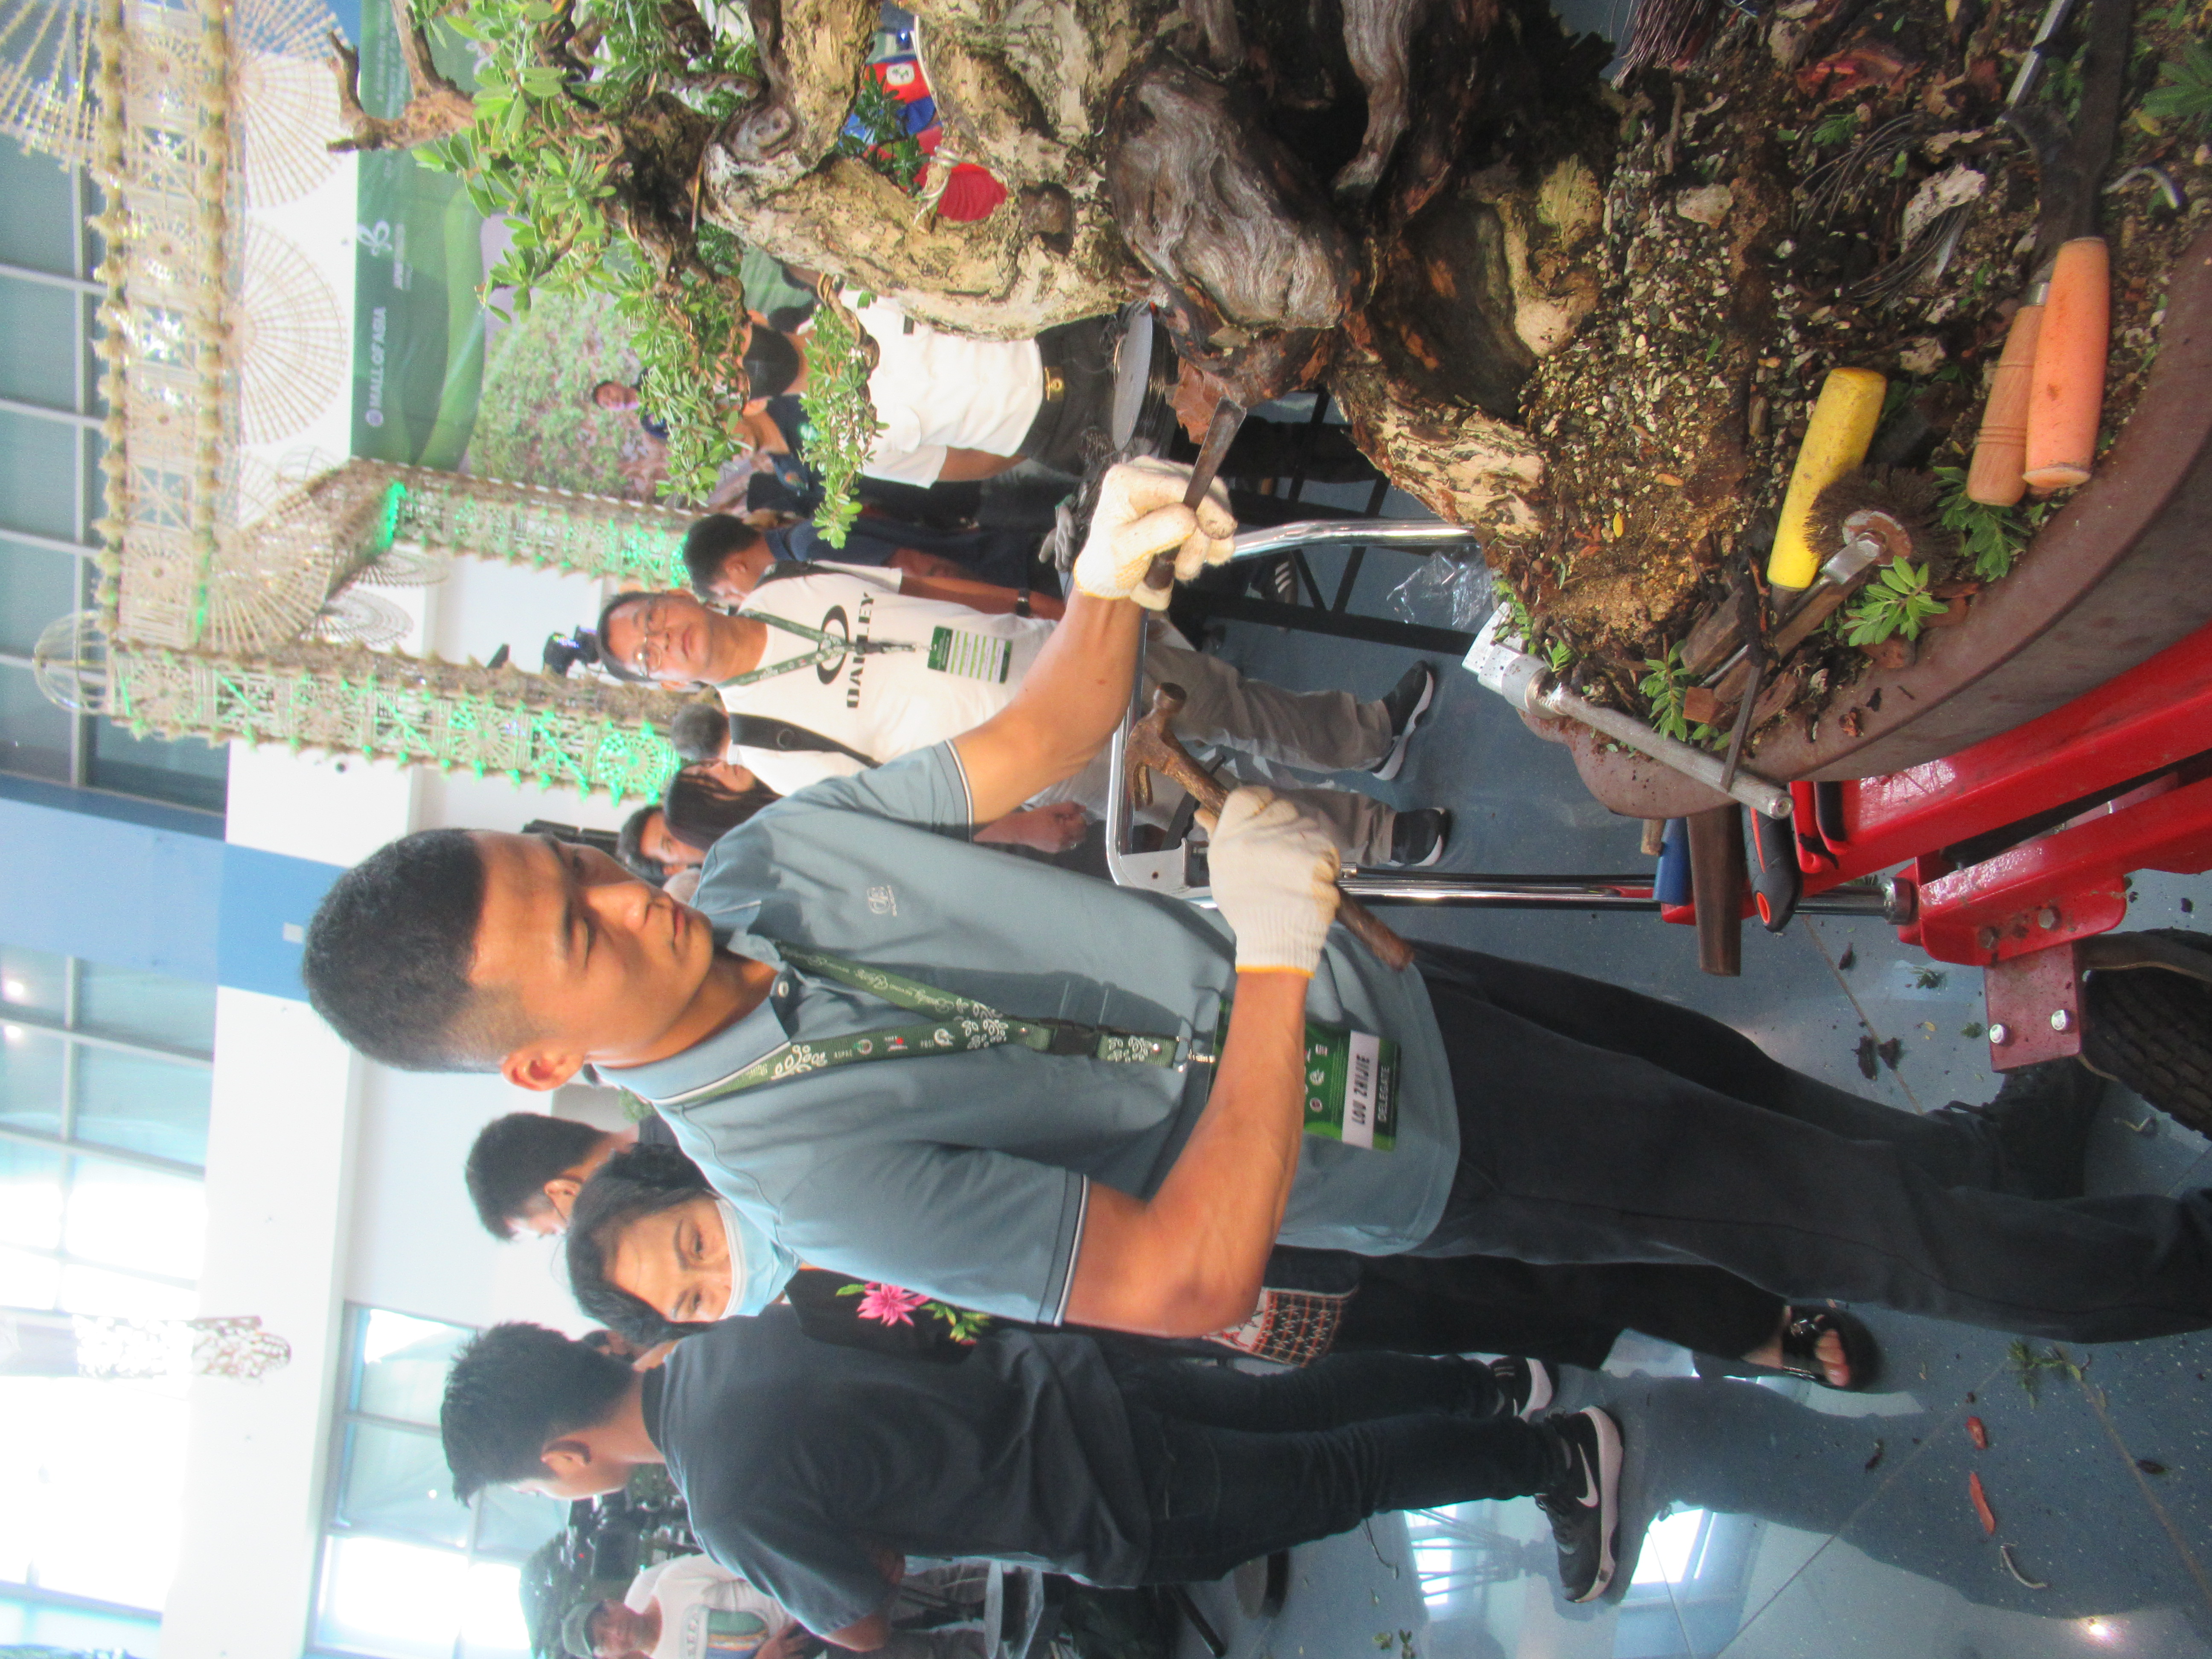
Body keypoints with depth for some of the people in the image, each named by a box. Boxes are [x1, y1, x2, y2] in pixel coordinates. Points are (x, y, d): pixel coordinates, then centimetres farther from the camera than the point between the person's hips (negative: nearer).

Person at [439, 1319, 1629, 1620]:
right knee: (1293, 1403, 26)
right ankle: (1496, 1387, 38)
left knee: (1338, 1475, 12)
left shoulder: (733, 1498, -26)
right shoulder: (719, 1335, 0)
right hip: (1067, 1373, 7)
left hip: (1118, 1504, -7)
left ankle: (1565, 1457, 23)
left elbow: (865, 1620, -9)